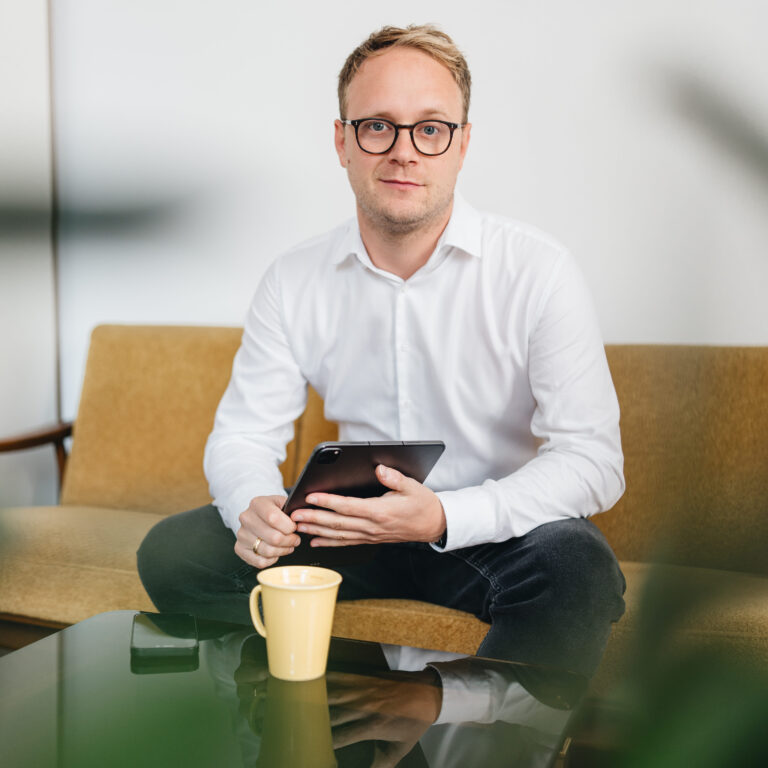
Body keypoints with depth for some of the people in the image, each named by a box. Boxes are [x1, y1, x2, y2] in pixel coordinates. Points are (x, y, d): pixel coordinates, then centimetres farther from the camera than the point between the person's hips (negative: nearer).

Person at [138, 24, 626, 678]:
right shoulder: (294, 281, -1)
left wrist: (444, 517, -31)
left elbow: (593, 459, -16)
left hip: (497, 530, -2)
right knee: (173, 552, -13)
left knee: (578, 566, -35)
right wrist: (254, 506, -23)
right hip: (358, 528, 3)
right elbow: (243, 433, 2)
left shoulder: (538, 270, -12)